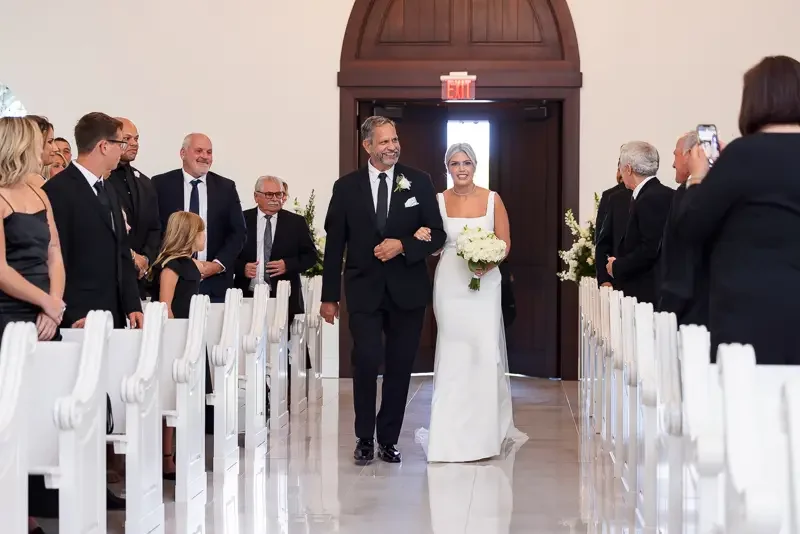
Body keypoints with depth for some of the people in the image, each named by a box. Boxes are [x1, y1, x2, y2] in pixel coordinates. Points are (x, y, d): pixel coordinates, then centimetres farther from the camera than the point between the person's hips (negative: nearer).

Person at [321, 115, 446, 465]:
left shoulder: (418, 182, 3)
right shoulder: (347, 187, 3)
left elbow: (436, 235, 3)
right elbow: (334, 245, 5)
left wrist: (402, 246, -14)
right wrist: (330, 296, 4)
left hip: (407, 290, 1)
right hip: (364, 290, -1)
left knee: (400, 368, 7)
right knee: (366, 361, -12)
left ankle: (388, 440, 20)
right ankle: (364, 438, 5)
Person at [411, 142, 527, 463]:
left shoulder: (492, 199, 2)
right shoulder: (438, 201, 3)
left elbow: (505, 242, 4)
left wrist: (490, 261, -15)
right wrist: (422, 239, -15)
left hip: (485, 283, 0)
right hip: (450, 283, 0)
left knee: (486, 349, -5)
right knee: (453, 351, 1)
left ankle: (488, 427, 9)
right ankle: (452, 431, 9)